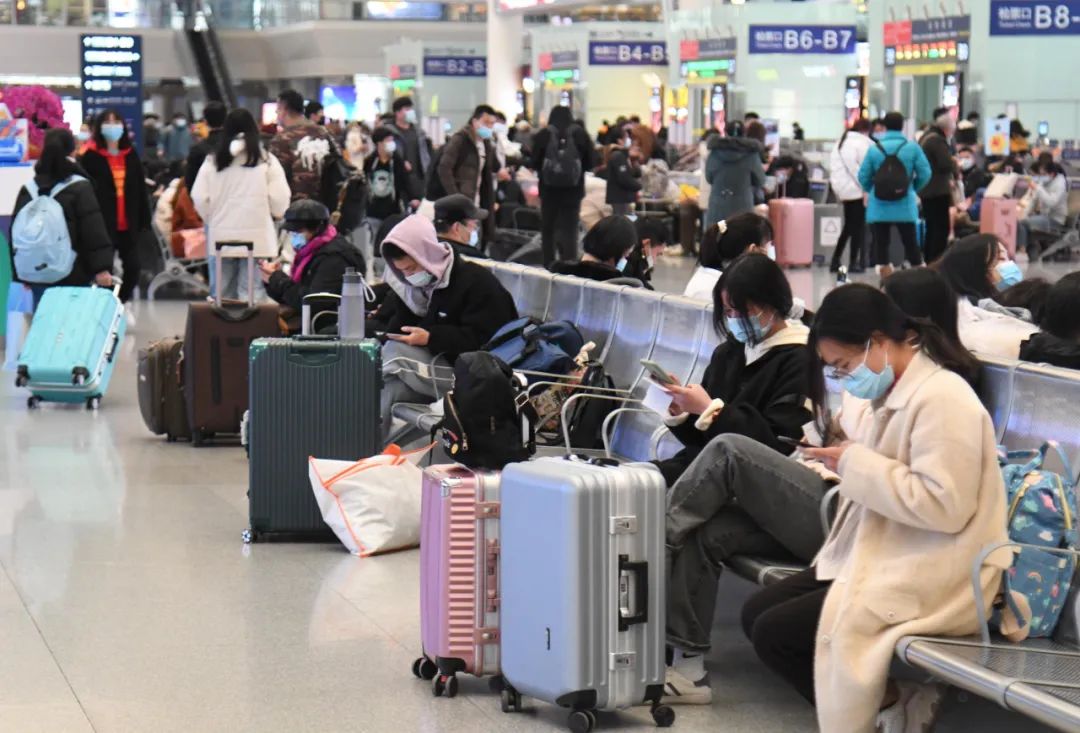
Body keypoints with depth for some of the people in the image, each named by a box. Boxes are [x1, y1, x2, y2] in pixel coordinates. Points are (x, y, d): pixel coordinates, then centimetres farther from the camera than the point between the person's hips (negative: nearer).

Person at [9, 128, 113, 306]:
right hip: (73, 277, -4)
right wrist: (102, 268, -15)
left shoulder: (28, 189, 8)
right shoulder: (80, 188, -8)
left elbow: (16, 232, 12)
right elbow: (94, 232, -14)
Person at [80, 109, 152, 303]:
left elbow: (140, 190, 11)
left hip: (128, 224, 5)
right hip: (102, 224, -5)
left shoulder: (131, 155, 11)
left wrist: (144, 220, 6)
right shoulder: (91, 157, -5)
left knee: (132, 267, 6)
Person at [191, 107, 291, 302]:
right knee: (252, 291, -3)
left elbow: (199, 198, 0)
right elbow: (280, 199, -6)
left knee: (223, 292, 10)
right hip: (257, 237, -2)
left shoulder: (212, 161, 1)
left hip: (221, 236, 2)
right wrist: (276, 214, 16)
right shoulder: (266, 160, -5)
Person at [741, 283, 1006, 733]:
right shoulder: (892, 390, 10)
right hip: (880, 556, 11)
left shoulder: (941, 399, -20)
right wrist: (845, 461, 3)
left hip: (929, 579, -10)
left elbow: (945, 505, -26)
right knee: (757, 613, 7)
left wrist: (856, 464, -19)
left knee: (774, 634, -14)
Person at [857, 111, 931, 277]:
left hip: (879, 206, 0)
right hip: (905, 205, 0)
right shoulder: (912, 148, -3)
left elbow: (863, 177, 0)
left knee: (881, 243, 6)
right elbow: (925, 174, -3)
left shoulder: (874, 148, -1)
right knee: (910, 243, 9)